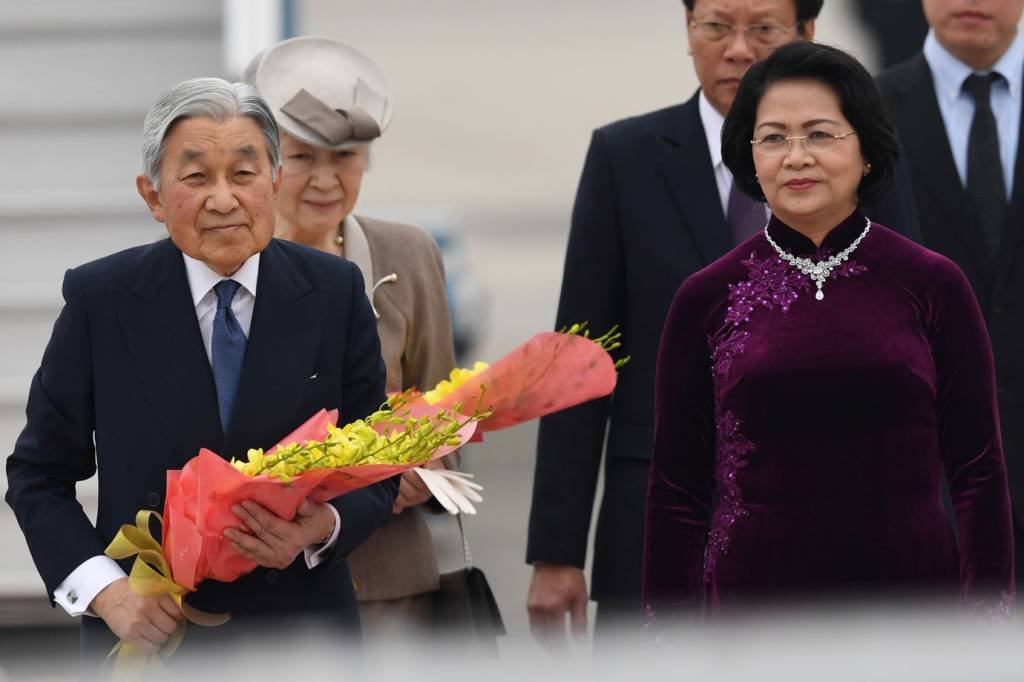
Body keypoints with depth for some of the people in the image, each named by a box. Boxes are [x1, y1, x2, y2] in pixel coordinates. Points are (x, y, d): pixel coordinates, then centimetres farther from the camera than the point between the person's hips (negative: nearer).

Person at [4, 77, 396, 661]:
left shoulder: (335, 293, -4)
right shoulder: (99, 299, -6)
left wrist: (322, 528, -21)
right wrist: (102, 588, -16)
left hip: (303, 628, 1)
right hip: (147, 634, -1)